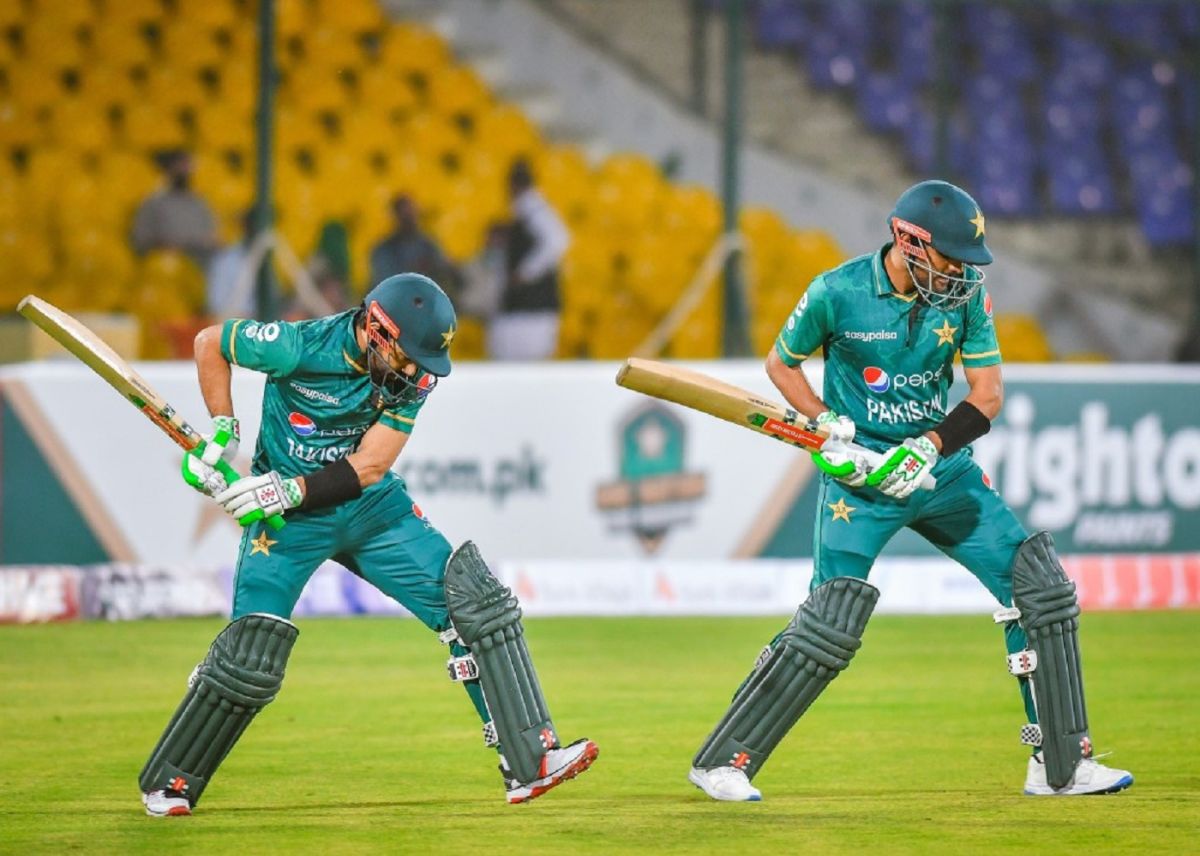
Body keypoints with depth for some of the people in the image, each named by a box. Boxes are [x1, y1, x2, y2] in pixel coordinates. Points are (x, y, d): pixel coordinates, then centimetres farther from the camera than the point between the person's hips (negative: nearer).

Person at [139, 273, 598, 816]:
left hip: (372, 507, 4)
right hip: (290, 520, -4)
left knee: (475, 602, -7)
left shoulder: (416, 373, -12)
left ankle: (529, 761, -4)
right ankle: (169, 784, 8)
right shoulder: (299, 346, -23)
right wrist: (222, 431, -12)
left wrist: (289, 490, -25)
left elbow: (369, 466, -14)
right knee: (249, 656, -13)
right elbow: (209, 342, -7)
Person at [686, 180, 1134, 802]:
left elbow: (987, 394, -4)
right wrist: (829, 427, -15)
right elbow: (781, 364, 1)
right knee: (831, 622, -16)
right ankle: (721, 761, -4)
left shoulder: (965, 292, -4)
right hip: (862, 474, -5)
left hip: (944, 470, 5)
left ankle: (1060, 766, 7)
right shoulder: (838, 292, -14)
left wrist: (928, 447, -20)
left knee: (1041, 588, -3)